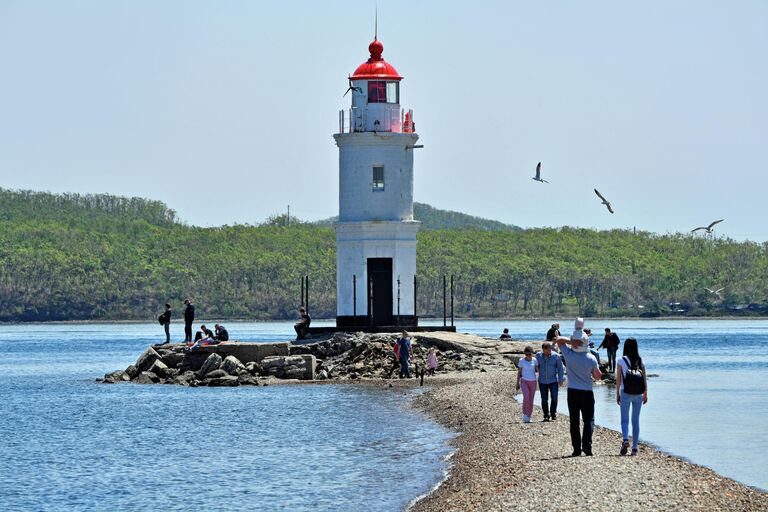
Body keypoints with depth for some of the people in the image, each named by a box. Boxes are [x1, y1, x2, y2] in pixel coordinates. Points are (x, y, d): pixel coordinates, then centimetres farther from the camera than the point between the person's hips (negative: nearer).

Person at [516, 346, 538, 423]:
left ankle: (528, 417, 13)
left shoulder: (534, 360, 0)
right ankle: (525, 414, -9)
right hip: (524, 381, -2)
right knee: (526, 397, -23)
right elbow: (519, 372, 1)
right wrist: (518, 383, 0)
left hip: (533, 382, 2)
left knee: (531, 400, 3)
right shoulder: (521, 361, -4)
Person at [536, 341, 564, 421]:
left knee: (554, 398, -7)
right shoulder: (538, 355, -1)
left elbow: (560, 369, 2)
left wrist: (561, 380, 2)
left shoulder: (556, 356, -6)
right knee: (544, 399, 2)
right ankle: (546, 415, 12)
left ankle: (553, 413, 14)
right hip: (542, 382, 2)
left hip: (553, 381, -2)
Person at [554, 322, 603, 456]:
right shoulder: (591, 358, -10)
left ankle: (577, 448, 6)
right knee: (589, 420, 4)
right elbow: (598, 376, 0)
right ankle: (586, 444, -14)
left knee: (574, 421, 8)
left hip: (572, 392, 1)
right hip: (587, 393, -1)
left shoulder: (568, 354, -10)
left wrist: (570, 341, -13)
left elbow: (559, 340, 4)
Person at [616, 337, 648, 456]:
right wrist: (645, 394, 12)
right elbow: (645, 379, 4)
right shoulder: (640, 361, 1)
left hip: (625, 393, -3)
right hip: (638, 395, 3)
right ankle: (634, 447, 9)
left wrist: (617, 394, 3)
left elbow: (618, 379, -5)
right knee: (636, 421, 10)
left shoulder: (621, 361, -7)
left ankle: (625, 439, -21)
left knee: (624, 419, 5)